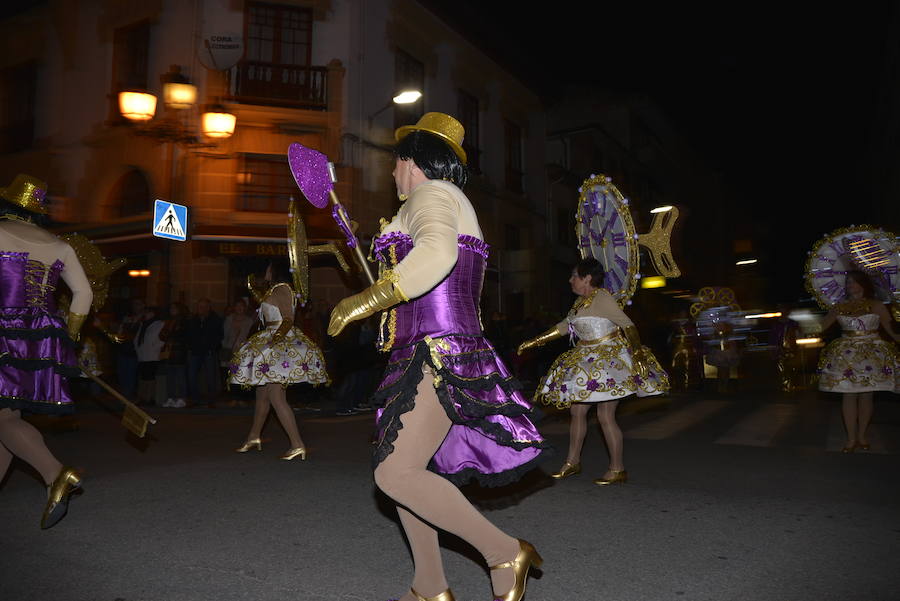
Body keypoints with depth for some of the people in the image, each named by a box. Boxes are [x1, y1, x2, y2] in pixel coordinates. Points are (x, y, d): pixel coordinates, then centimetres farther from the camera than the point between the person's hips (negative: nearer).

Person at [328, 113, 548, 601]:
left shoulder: (431, 194, -6)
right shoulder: (451, 203, 26)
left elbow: (436, 253, -30)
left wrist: (363, 302, -25)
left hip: (438, 358, -11)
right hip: (431, 361, 11)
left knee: (395, 474, -16)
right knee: (399, 469, 11)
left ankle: (505, 552, -6)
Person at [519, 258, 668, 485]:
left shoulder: (601, 298, -14)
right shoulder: (580, 302, 12)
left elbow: (627, 324, -19)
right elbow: (563, 327, 21)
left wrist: (638, 353, -29)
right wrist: (532, 343, 24)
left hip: (610, 360, -9)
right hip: (587, 361, 9)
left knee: (605, 416, -7)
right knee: (577, 410, 12)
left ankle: (618, 469, 7)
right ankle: (572, 462, 24)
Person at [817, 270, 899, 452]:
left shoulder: (876, 305, 3)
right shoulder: (839, 308, 7)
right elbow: (821, 327, 6)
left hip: (872, 354, -1)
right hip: (846, 355, 1)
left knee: (866, 395, 4)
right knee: (848, 395, -1)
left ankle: (862, 436, 17)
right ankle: (851, 439, 6)